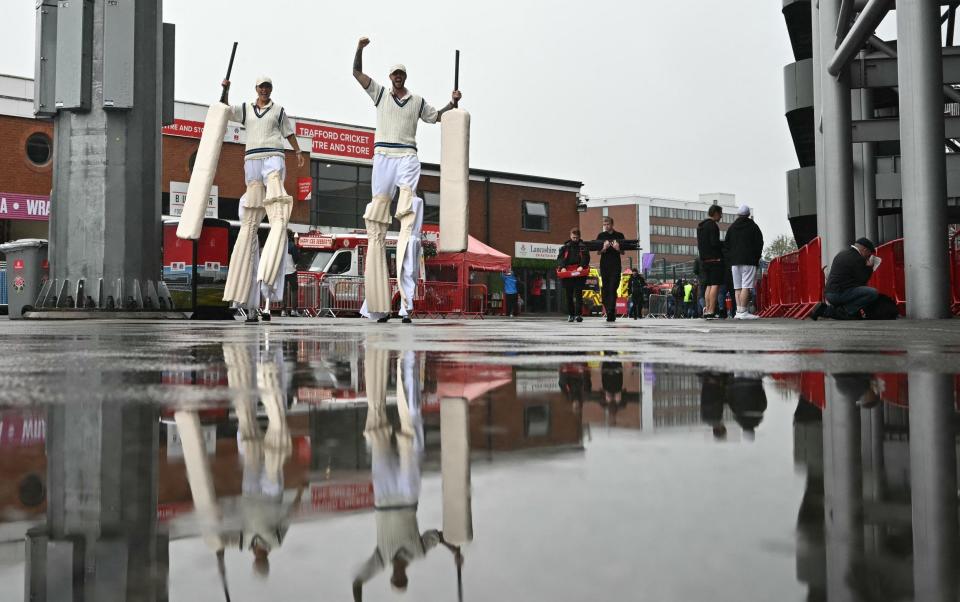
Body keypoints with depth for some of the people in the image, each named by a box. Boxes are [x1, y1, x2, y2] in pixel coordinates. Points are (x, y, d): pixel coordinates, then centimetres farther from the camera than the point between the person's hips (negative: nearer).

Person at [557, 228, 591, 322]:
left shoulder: (583, 247, 9)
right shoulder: (565, 247, 13)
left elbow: (586, 258, -4)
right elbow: (559, 258, 3)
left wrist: (581, 266, -23)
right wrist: (562, 266, -15)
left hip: (579, 274, -2)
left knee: (578, 294, -7)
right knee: (568, 295, 4)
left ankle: (579, 314, -10)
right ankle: (570, 314, 11)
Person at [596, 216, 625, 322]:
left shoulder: (619, 236, 6)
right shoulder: (601, 236, 9)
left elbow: (623, 252, 6)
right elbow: (598, 252, 5)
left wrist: (618, 249, -16)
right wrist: (604, 248, -16)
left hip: (616, 266, -2)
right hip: (604, 265, 2)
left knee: (612, 289, -11)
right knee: (605, 289, 2)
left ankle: (611, 313, -16)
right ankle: (610, 313, 9)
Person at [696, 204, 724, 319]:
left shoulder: (700, 226, 18)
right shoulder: (712, 225, -10)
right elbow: (715, 243, -18)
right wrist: (725, 245, -4)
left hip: (704, 260, 9)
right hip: (714, 259, -9)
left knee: (708, 285, 12)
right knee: (715, 285, -8)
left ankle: (707, 310, 10)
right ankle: (711, 311, -13)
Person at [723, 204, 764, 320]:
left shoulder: (731, 227, 13)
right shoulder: (753, 226, 2)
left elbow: (726, 246, 13)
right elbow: (759, 244, -1)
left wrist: (730, 261, 14)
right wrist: (756, 259, 8)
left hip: (734, 262, 4)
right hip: (748, 262, -4)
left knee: (737, 288, 6)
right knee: (746, 287, -10)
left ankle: (738, 311, 1)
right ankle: (743, 312, -16)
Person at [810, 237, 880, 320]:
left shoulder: (841, 253, 18)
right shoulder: (858, 259, -9)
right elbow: (863, 280, -4)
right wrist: (869, 267, 10)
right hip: (839, 293, -9)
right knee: (873, 293, -15)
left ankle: (825, 309, 14)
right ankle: (844, 311, -11)